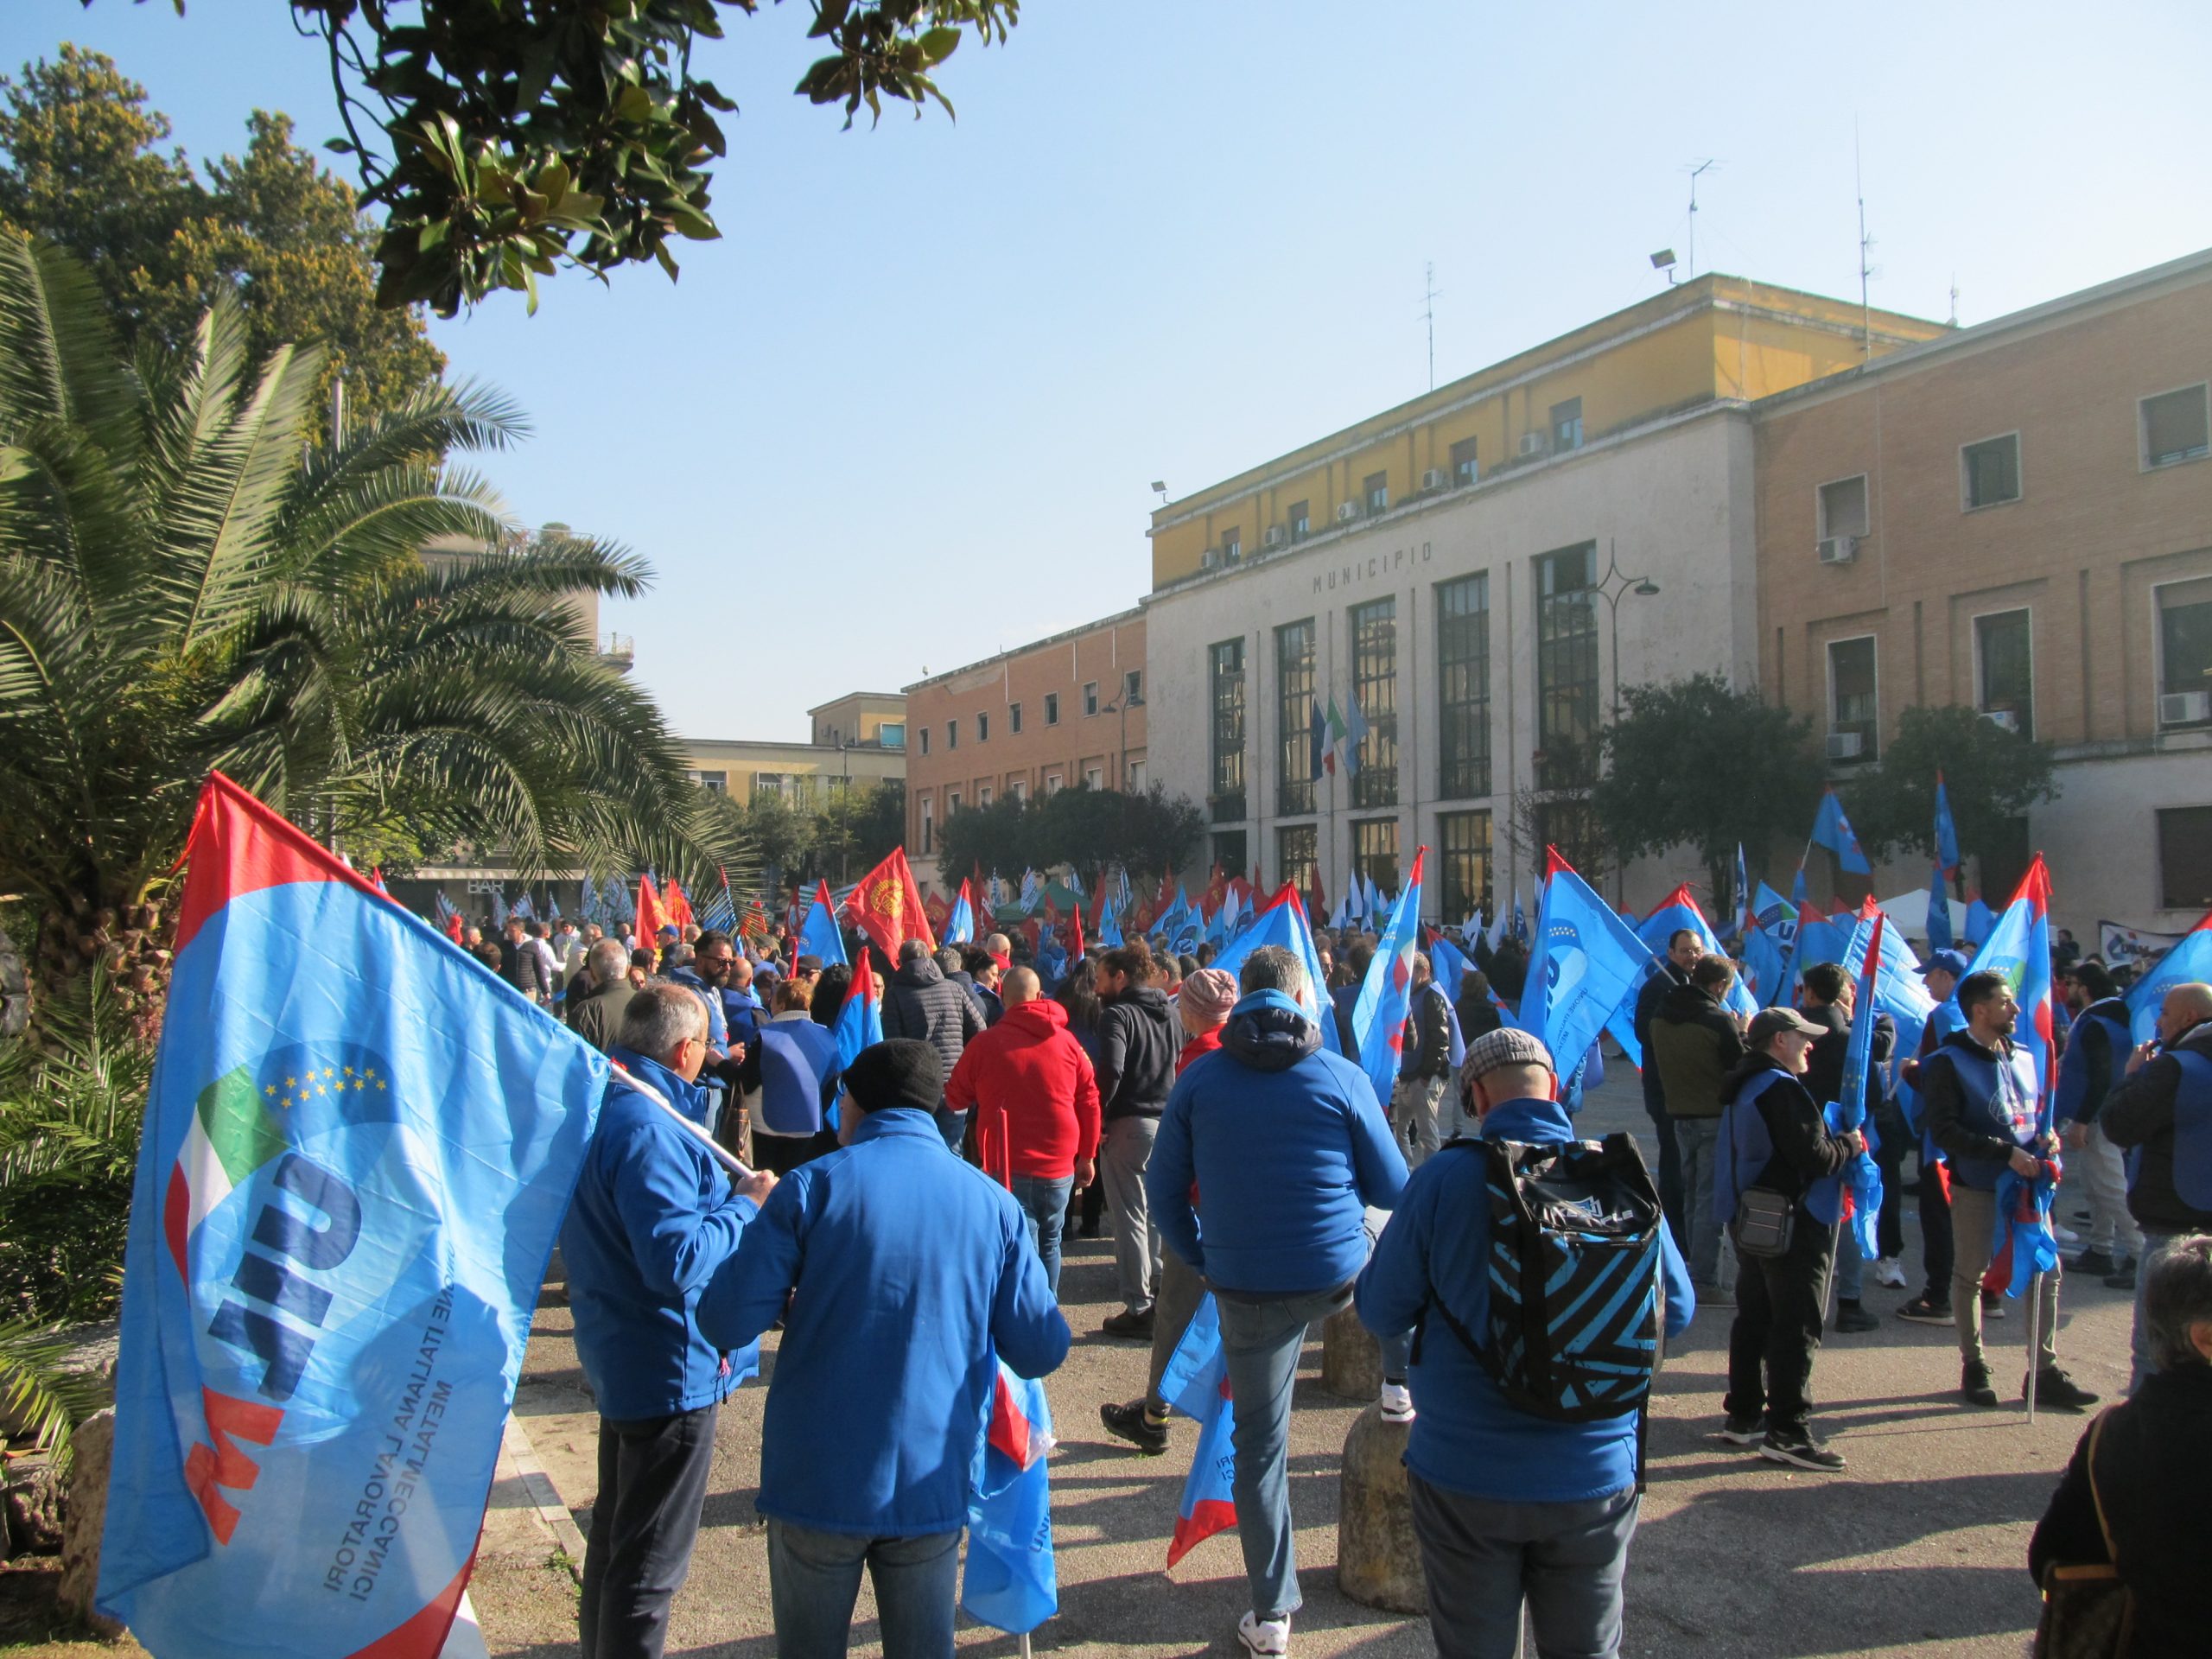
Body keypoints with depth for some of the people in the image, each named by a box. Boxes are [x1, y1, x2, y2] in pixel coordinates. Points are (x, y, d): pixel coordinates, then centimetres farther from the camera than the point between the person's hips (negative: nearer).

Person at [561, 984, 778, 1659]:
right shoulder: (647, 1129, -27)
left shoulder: (600, 1105, 5)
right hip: (671, 1370, -10)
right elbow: (677, 1259, -32)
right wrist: (746, 1204, -19)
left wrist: (726, 1195, 8)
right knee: (650, 1563, 4)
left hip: (620, 1357, 10)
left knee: (616, 1532, 26)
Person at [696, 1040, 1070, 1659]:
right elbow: (1042, 1350, -2)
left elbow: (725, 1320, -13)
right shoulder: (993, 1203, -3)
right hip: (932, 1483, 2)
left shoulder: (813, 1186, -10)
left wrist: (794, 1301, 8)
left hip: (818, 1479, -2)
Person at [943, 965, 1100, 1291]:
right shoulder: (1067, 1041, 1)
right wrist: (1087, 1156, 14)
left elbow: (955, 1099, 4)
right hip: (1058, 1166, 3)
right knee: (1049, 1244, 21)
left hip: (1008, 1168, -3)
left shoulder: (985, 1043, -7)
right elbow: (1089, 1101, 4)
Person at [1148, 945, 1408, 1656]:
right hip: (1341, 1277, -1)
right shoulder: (1343, 1078, -9)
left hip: (1246, 1292, 1)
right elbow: (1393, 1189, 0)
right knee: (1399, 1232, 32)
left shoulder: (1199, 1079, -4)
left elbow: (1163, 1189, 2)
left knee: (1260, 1445, 15)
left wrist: (1200, 1261, 16)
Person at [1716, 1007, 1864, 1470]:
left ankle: (1744, 1415, 22)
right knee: (1797, 1326, -5)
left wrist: (1836, 1143, 8)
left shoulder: (1744, 1085, 13)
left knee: (1755, 1317, 15)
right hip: (1794, 1223, -10)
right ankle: (1787, 1431, -2)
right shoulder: (1782, 1090, -19)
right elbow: (1815, 1157, -23)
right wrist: (1852, 1144, -5)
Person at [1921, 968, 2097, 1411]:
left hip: (2026, 1182, 6)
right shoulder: (1948, 1064, -10)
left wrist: (2047, 1135, -1)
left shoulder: (2022, 1057, 10)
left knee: (2047, 1272, 4)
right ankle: (1973, 1367, 19)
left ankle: (2045, 1372, 14)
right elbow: (1946, 1131, -18)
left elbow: (2038, 1109, 21)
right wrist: (2006, 1152, -23)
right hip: (1976, 1186, -6)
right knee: (1970, 1276, 5)